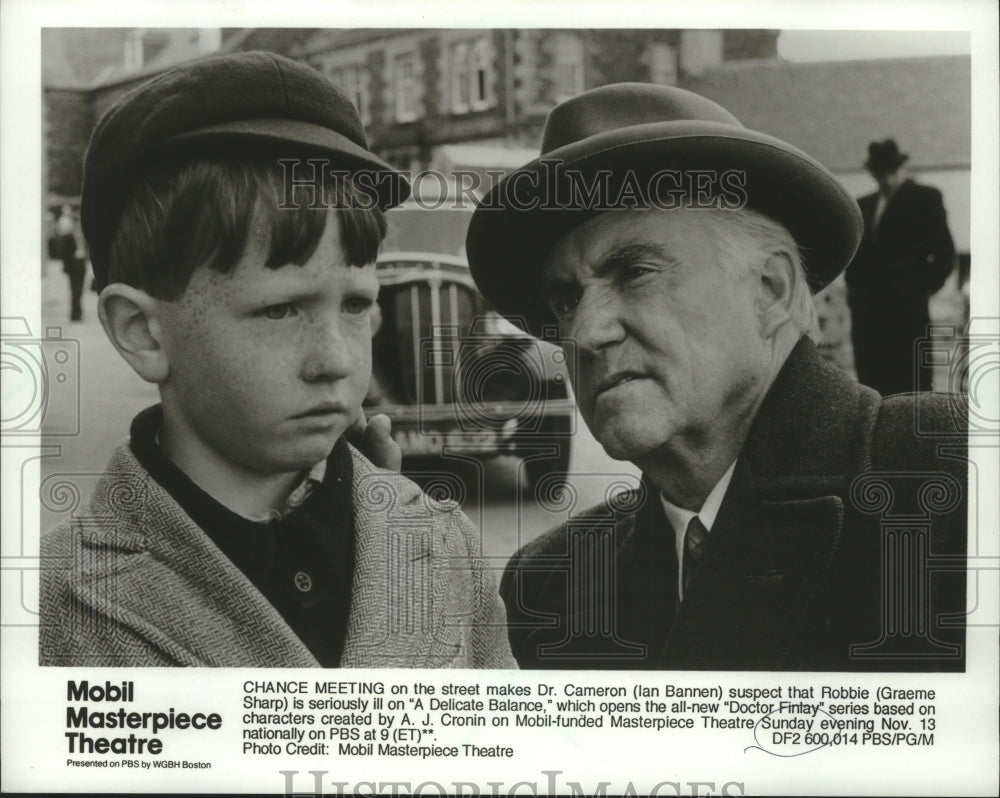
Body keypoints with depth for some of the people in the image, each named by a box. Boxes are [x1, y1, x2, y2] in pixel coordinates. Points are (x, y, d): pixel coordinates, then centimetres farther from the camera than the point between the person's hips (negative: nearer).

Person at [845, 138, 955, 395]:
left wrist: (923, 288, -5)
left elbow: (944, 252, -2)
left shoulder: (925, 198, 2)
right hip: (866, 312, 5)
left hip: (907, 310, -5)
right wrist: (854, 286, 11)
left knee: (911, 389, -7)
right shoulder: (863, 205, 18)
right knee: (872, 387, 4)